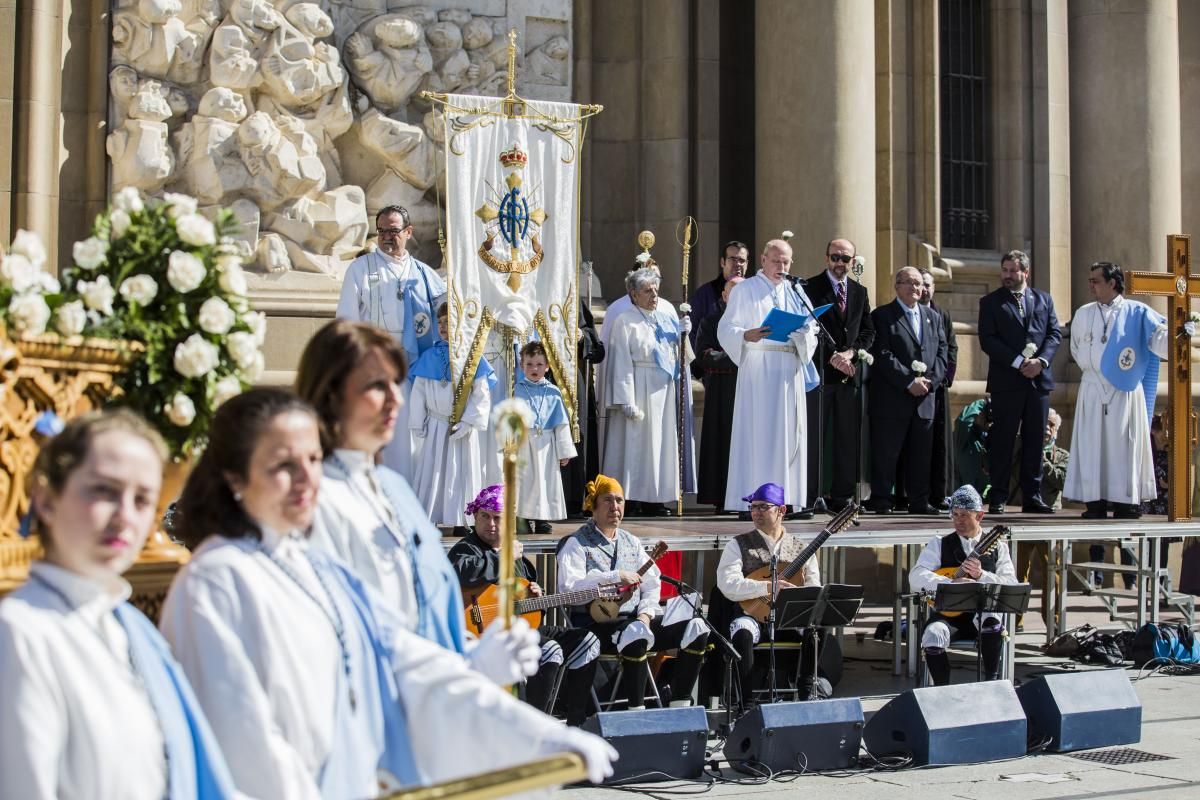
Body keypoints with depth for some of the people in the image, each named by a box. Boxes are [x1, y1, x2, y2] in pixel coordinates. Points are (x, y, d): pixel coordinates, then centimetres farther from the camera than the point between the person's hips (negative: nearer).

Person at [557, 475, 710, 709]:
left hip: (636, 617, 7)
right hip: (595, 623, -7)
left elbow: (652, 584, 16)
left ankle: (679, 706, -8)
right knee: (636, 633, -39)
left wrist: (646, 613, -4)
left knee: (695, 628, -11)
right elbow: (568, 586, -16)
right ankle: (636, 710, -32)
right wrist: (616, 577, -16)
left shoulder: (632, 542, 21)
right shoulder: (577, 543, 1)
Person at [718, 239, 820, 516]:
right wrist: (747, 335, -24)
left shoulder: (796, 292, 17)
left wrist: (804, 332, -13)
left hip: (790, 371, 5)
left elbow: (811, 334, 11)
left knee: (790, 434, 2)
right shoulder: (744, 290, 5)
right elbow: (726, 329, -3)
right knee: (756, 434, -8)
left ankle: (788, 498, 5)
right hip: (758, 369, -4)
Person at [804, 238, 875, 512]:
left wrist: (850, 352, -5)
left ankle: (842, 496, 9)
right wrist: (832, 357, -14)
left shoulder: (860, 292, 16)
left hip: (849, 375, 5)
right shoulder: (810, 288, 0)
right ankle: (810, 496, -2)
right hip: (819, 372, -5)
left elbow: (868, 332, 14)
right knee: (814, 436, -4)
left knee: (848, 437, 4)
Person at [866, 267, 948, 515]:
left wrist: (930, 380, -5)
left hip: (924, 398, 5)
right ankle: (881, 501, 1)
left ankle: (919, 501, 14)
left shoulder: (933, 317, 18)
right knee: (886, 452, -3)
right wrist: (909, 382, -15)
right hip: (891, 398, -5)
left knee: (921, 453, 7)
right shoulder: (882, 316, -1)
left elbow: (941, 354, 12)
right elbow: (883, 355, -10)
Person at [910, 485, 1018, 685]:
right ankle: (942, 689, -12)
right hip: (949, 614, 0)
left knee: (991, 619, -36)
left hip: (983, 611, 0)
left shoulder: (997, 547, 11)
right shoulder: (940, 544, 10)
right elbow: (916, 577, -5)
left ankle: (992, 681, -20)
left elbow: (1012, 586, 0)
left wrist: (981, 575, -17)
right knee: (933, 635, -32)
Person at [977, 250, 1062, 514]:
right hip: (1006, 381, -3)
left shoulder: (1044, 299, 15)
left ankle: (1032, 497, 10)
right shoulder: (991, 302, 4)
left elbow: (1055, 333, 8)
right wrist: (1018, 362, -15)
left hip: (1038, 380, 3)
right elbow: (988, 340, -6)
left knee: (1035, 441, 5)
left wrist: (1041, 361, -10)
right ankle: (998, 498, 0)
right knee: (1002, 441, -3)